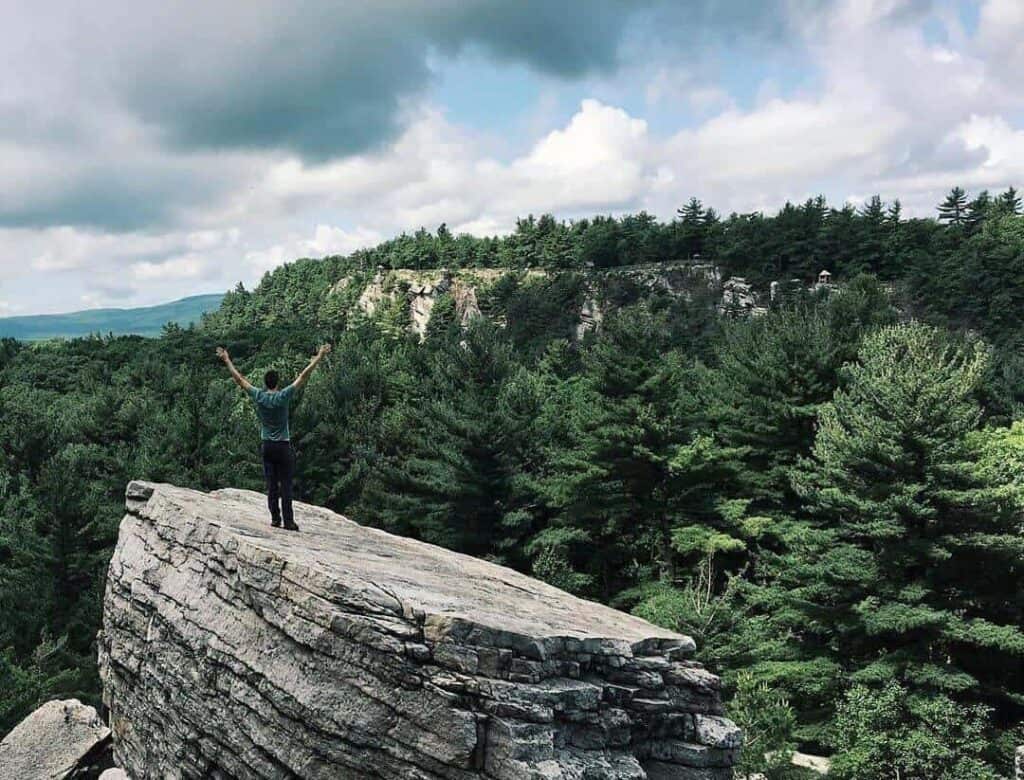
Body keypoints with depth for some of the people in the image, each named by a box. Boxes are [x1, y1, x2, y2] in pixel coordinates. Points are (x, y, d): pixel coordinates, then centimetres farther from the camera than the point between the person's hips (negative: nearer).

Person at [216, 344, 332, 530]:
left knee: (272, 485, 8)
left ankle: (275, 519, 10)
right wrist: (318, 358, -9)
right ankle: (288, 521, -2)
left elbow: (239, 378, 6)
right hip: (283, 446, -4)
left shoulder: (258, 396, -3)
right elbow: (303, 376, -12)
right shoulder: (283, 396, -12)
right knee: (286, 485, -2)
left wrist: (226, 360, 16)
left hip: (266, 446, 4)